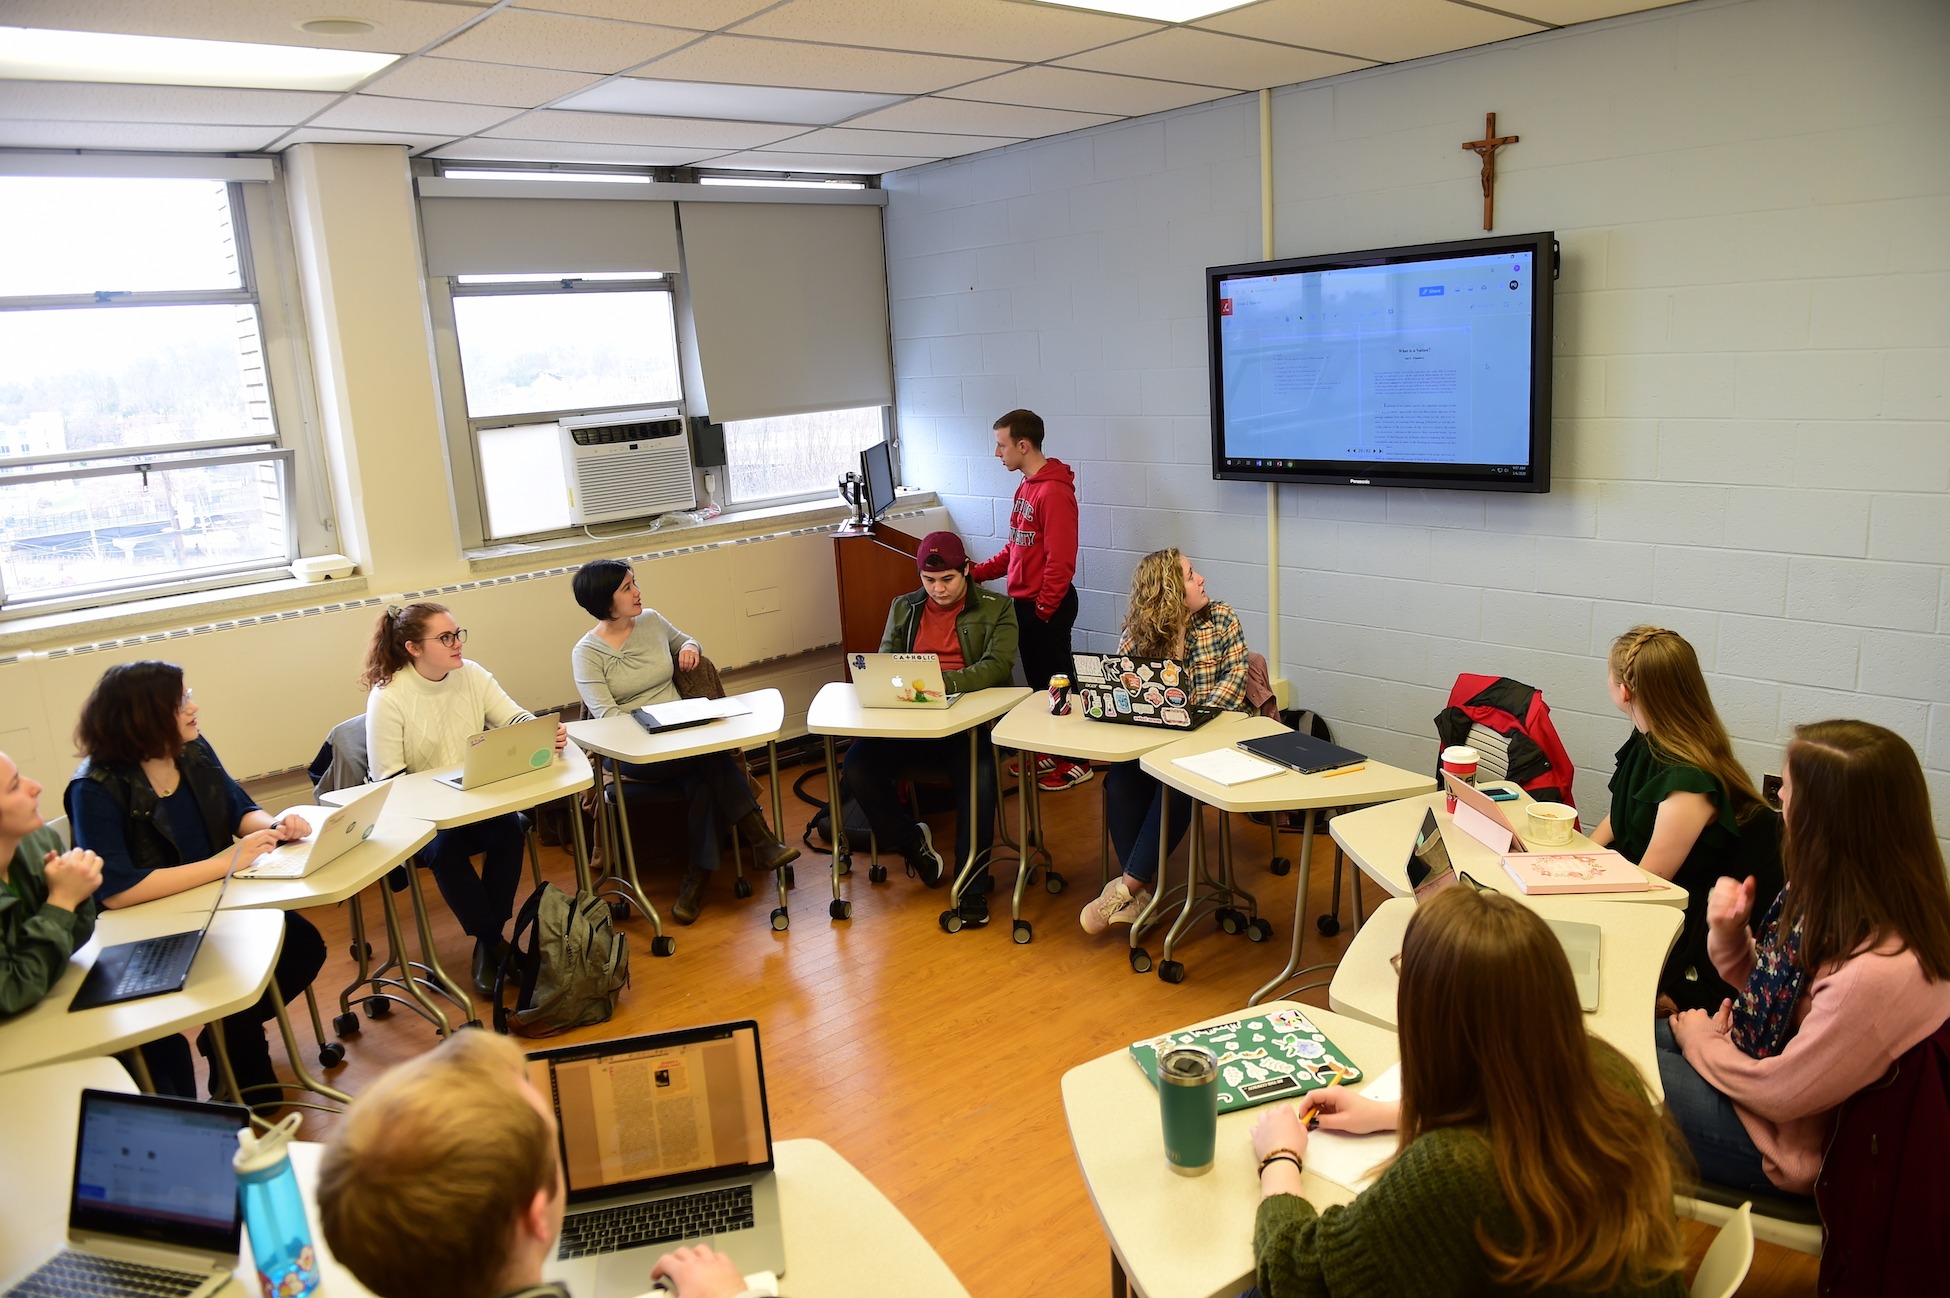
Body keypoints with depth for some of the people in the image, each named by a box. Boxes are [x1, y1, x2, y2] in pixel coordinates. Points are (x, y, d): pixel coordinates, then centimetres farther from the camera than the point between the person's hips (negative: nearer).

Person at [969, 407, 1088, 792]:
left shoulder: (1054, 492, -19)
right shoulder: (1026, 487, 11)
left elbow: (1061, 560, -22)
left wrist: (1043, 608, -18)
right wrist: (977, 572, 8)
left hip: (1047, 606, -9)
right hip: (1024, 601, 9)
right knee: (1037, 680, 17)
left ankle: (1076, 761, 13)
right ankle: (1048, 751, 29)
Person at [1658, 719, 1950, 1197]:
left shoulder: (1878, 972, -36)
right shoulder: (1840, 899, -9)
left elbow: (1780, 1094, -24)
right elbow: (1774, 988, 5)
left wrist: (1701, 1041, -7)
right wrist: (1730, 934, -14)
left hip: (1795, 1143, -8)